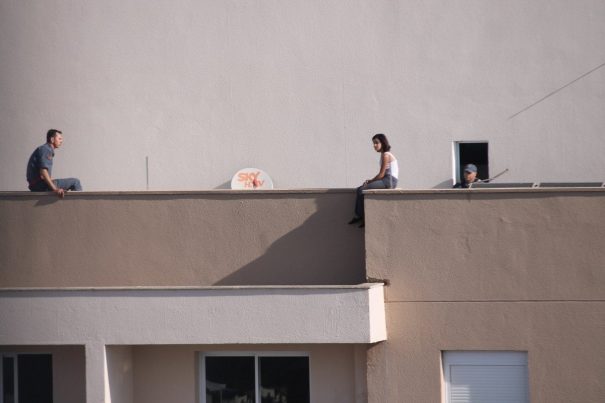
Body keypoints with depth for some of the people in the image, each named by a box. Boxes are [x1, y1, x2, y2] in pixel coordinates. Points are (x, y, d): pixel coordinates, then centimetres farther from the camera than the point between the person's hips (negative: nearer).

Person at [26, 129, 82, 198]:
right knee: (75, 182, -9)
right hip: (40, 185, -11)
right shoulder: (45, 150, -11)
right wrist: (55, 189, -30)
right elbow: (43, 172, -24)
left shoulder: (47, 149, 21)